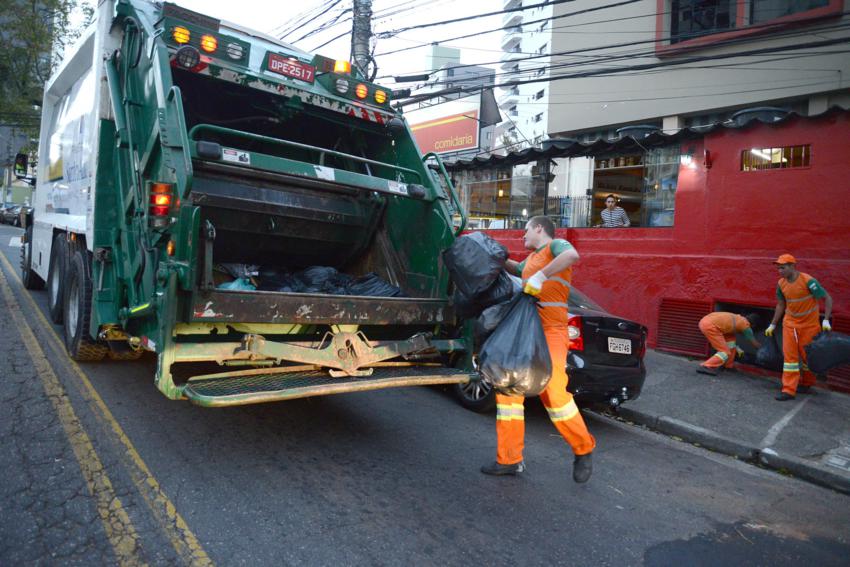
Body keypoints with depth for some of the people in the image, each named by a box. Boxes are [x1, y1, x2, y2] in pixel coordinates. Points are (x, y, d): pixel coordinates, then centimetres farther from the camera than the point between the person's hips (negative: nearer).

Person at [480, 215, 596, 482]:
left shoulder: (555, 245, 1)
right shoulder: (531, 258, 25)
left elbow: (572, 255, -24)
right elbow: (518, 269, 49)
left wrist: (541, 275, -28)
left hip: (550, 332, -8)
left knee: (555, 395, -18)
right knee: (508, 390, 1)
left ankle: (583, 450, 6)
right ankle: (510, 460, 9)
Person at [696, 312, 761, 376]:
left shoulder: (737, 318, 27)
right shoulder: (745, 324, 6)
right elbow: (754, 342, 19)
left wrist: (737, 348, 43)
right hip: (710, 325, -9)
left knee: (730, 337, 24)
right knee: (725, 352, -1)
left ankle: (728, 365, 30)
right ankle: (706, 367, -15)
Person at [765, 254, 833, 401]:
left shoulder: (808, 281, -20)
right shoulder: (781, 284, -3)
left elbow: (827, 299, -14)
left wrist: (826, 320, -22)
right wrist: (772, 325, 12)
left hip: (809, 324, -4)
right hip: (790, 322, 4)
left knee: (807, 354, 7)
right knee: (789, 354, -2)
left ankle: (806, 383, 31)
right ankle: (789, 390, -1)